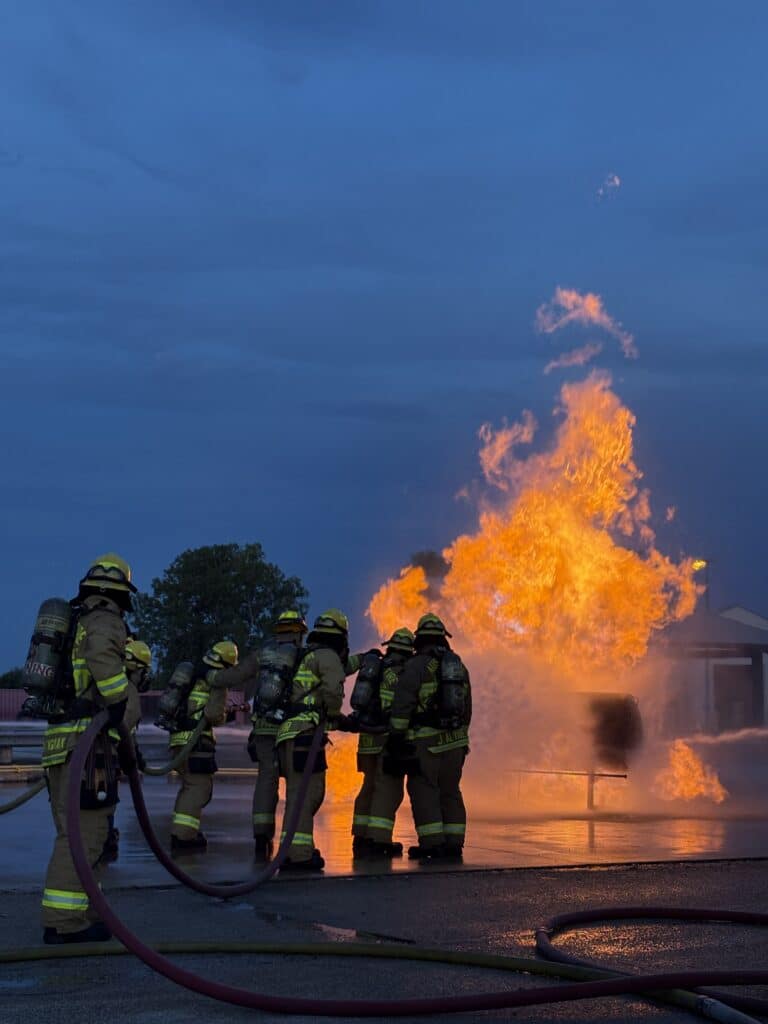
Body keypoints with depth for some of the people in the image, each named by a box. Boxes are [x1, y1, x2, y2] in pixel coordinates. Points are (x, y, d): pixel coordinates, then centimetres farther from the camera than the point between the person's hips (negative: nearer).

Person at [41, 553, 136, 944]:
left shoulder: (73, 622, 22)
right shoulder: (106, 619, -6)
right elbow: (103, 656, -27)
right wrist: (120, 704, -17)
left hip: (58, 737, 9)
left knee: (74, 832, 15)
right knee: (84, 832, -9)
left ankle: (79, 913, 20)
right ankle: (64, 921, -11)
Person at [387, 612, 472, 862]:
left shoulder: (416, 666, -8)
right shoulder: (459, 667, 13)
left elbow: (402, 704, -14)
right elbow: (467, 708, 18)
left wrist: (395, 736, -9)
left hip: (425, 740, -6)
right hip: (454, 739, 6)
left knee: (424, 790, -2)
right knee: (450, 790, 11)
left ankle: (432, 843, -8)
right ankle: (453, 844, 10)